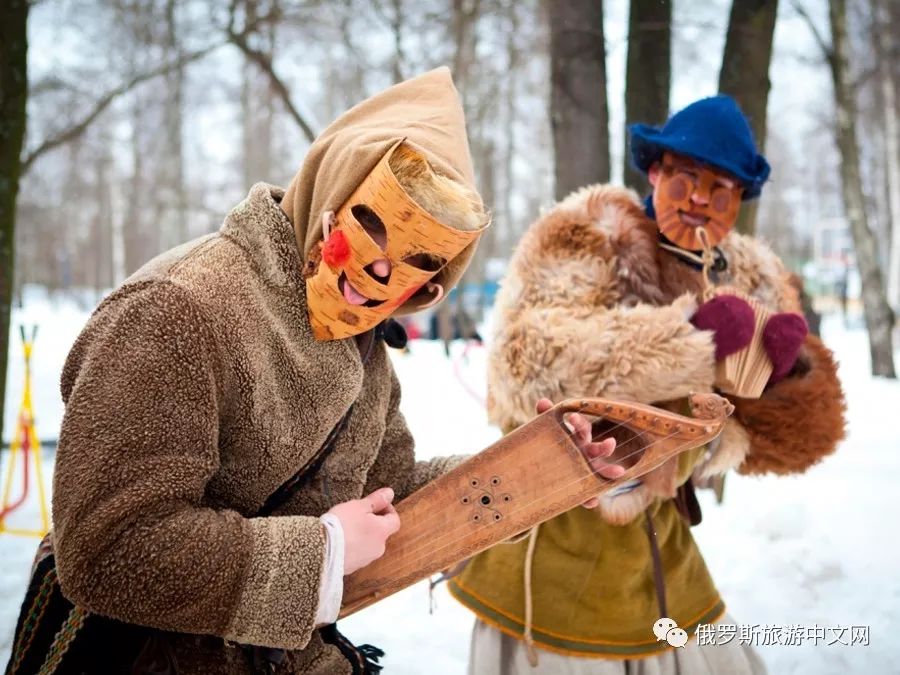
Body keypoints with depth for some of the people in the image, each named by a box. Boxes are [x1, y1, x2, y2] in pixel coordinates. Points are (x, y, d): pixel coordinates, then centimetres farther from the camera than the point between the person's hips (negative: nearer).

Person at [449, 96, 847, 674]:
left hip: (660, 537, 6)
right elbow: (526, 362, -30)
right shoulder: (586, 236, -13)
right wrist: (687, 337, -32)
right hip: (555, 532, -5)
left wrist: (782, 377, -17)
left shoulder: (751, 281, 5)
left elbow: (802, 428, 6)